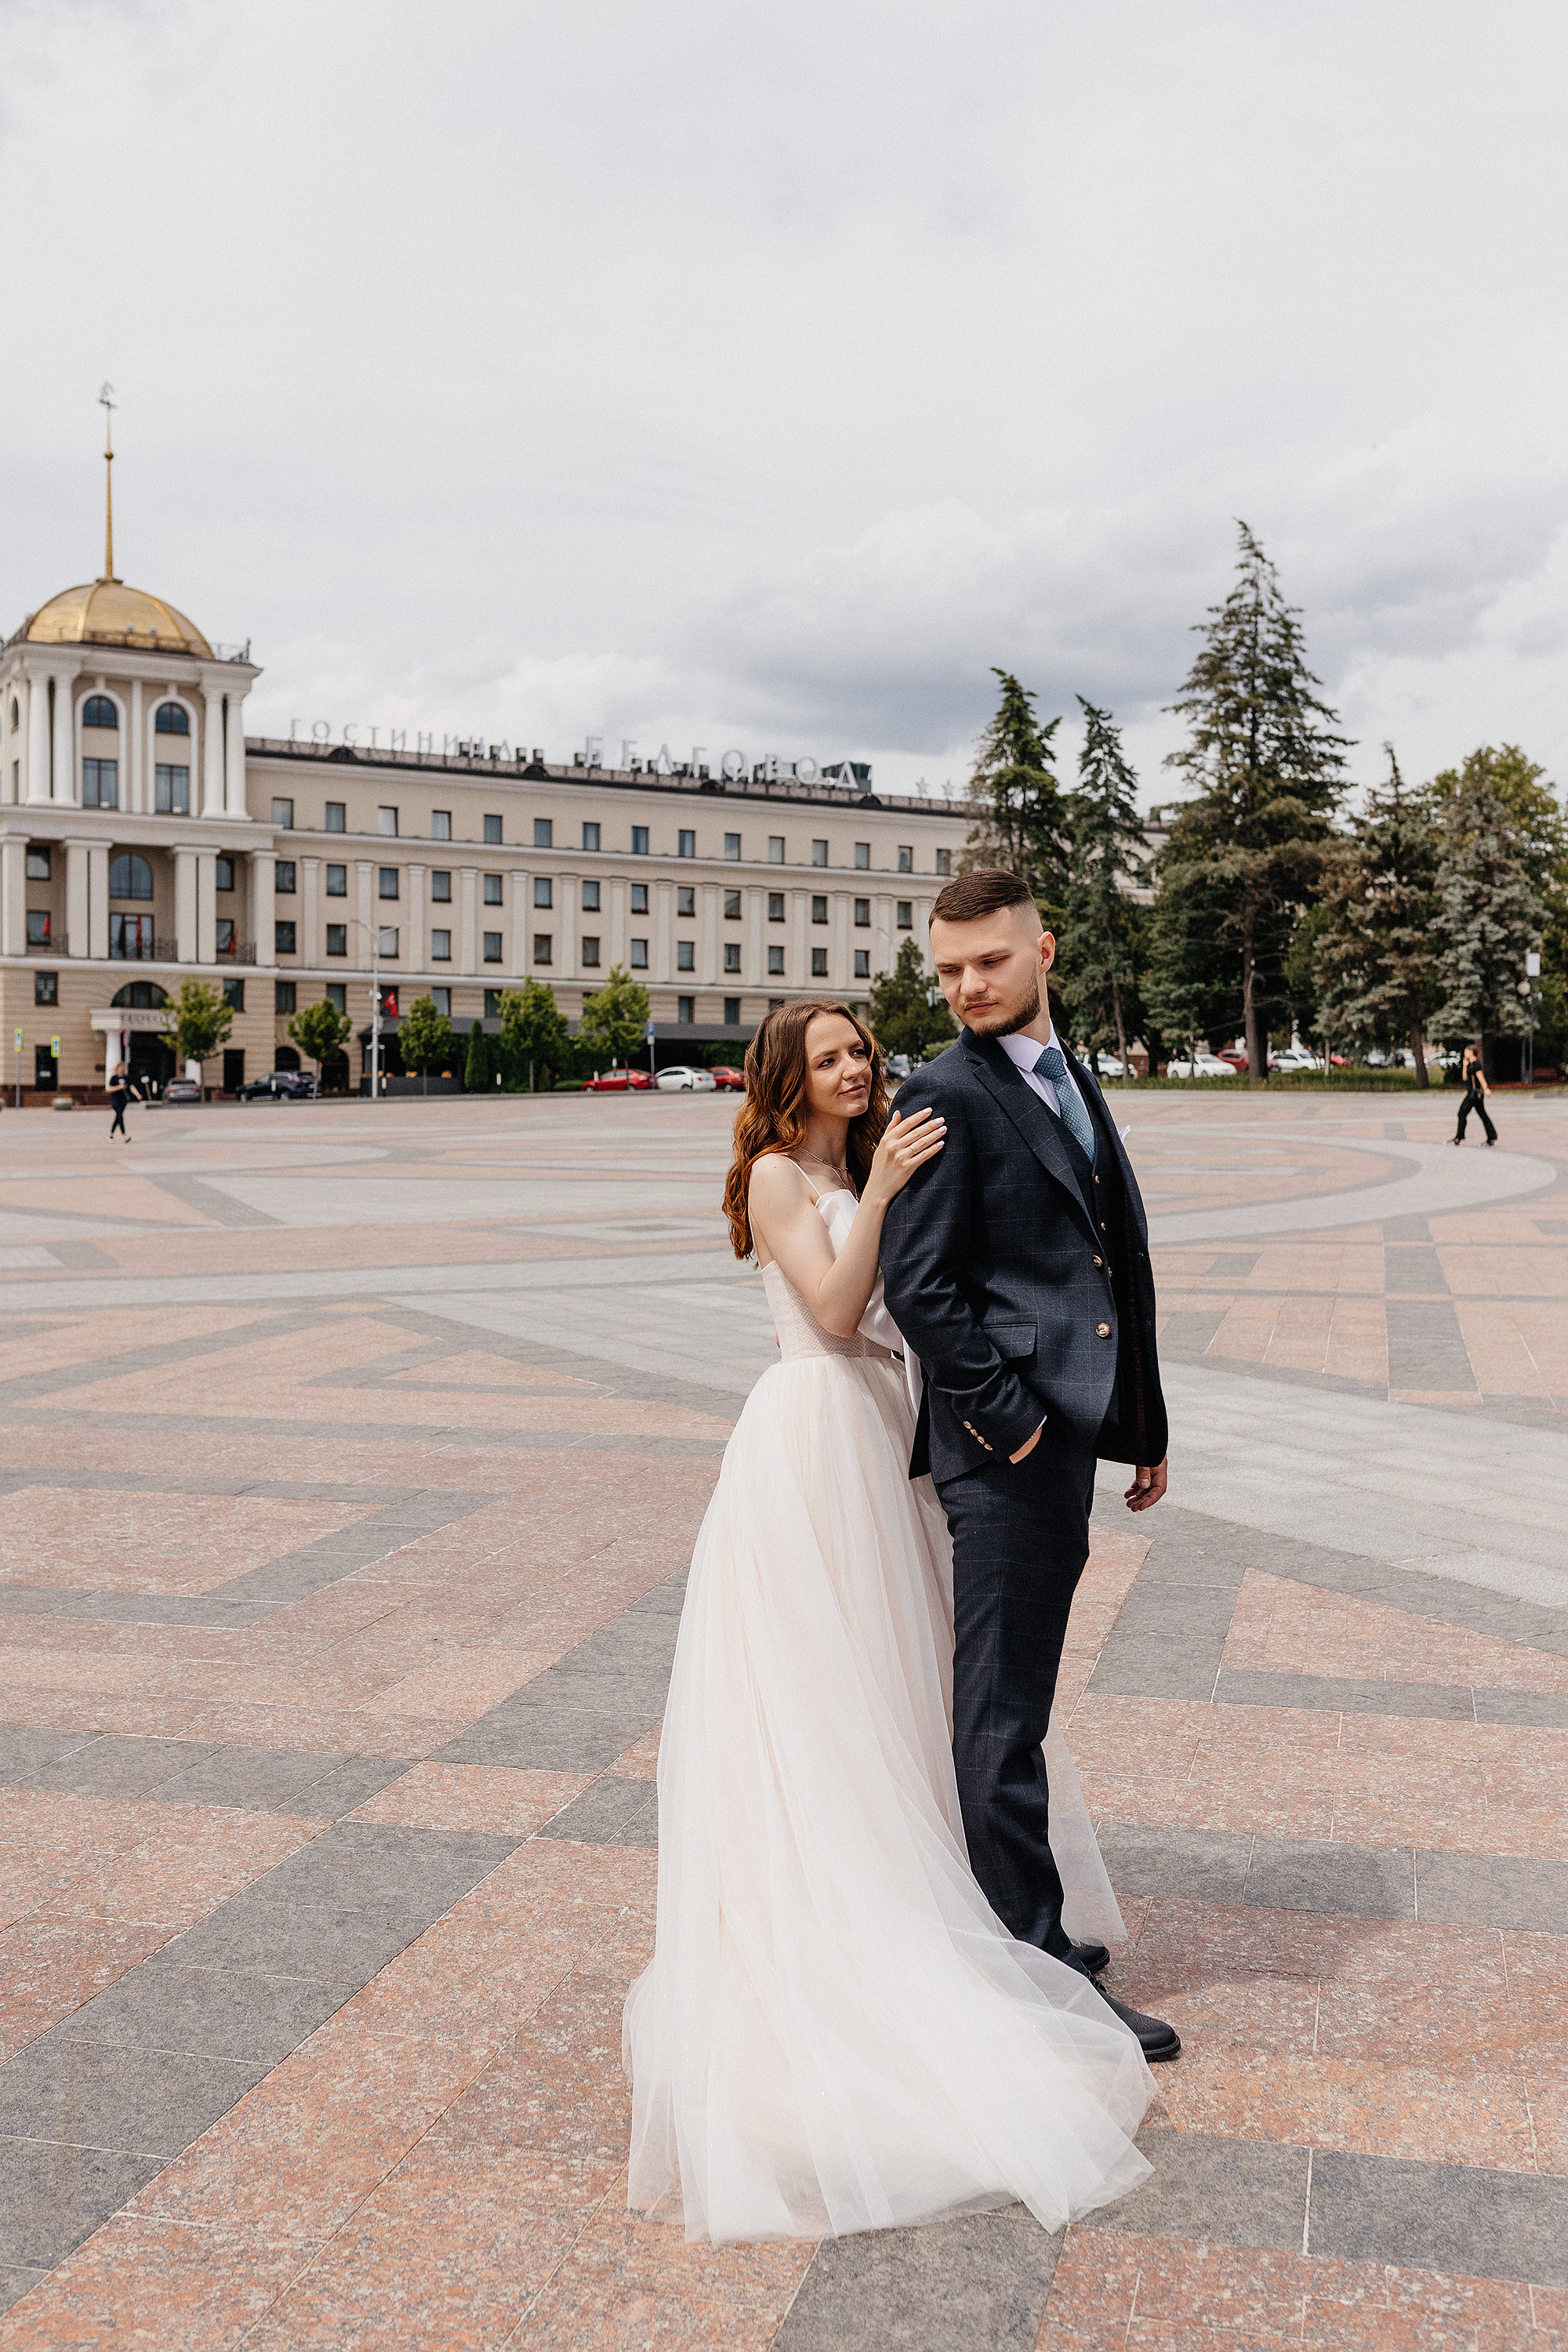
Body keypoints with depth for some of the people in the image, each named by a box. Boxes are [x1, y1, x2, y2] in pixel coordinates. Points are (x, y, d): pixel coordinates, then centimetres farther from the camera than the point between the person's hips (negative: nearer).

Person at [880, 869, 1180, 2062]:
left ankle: (1017, 1925, 33)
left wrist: (1143, 1424, 18)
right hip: (1007, 1439, -8)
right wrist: (1005, 1416, -16)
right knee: (1004, 1716, 0)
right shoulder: (946, 1095, -9)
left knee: (1012, 1702, 19)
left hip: (1067, 1427, 8)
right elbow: (918, 1287, -16)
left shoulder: (1075, 1083, 17)